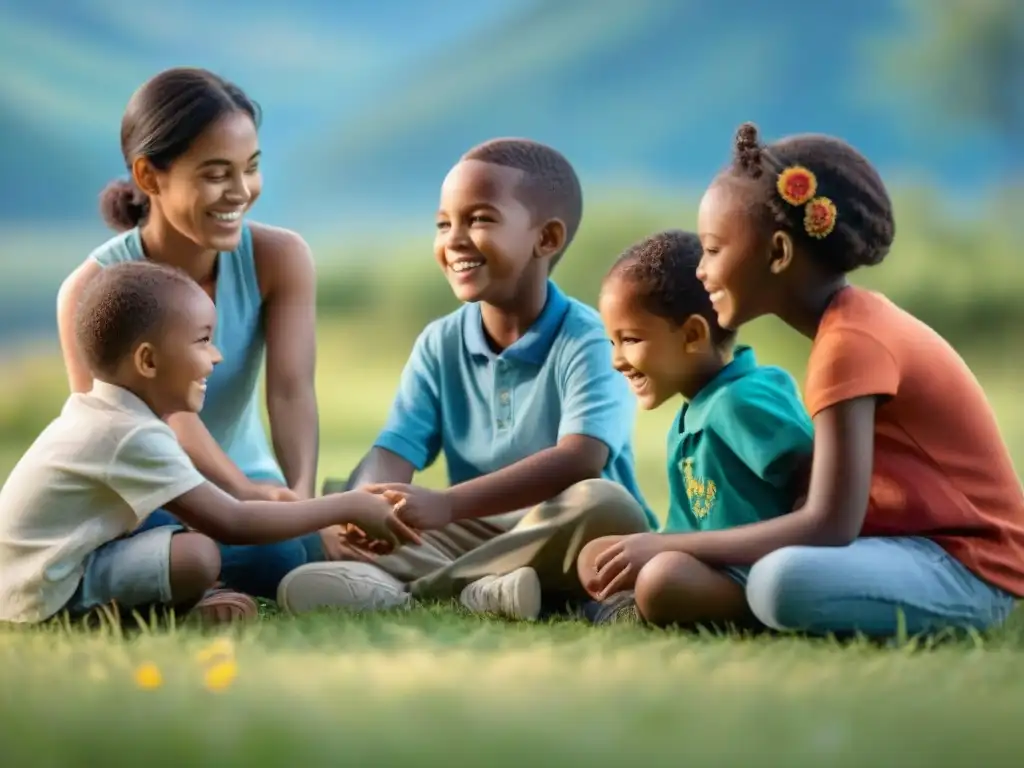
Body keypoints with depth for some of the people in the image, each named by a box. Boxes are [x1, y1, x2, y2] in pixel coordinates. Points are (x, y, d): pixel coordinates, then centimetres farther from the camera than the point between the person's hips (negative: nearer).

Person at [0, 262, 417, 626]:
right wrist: (348, 508, -18)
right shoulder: (134, 436, -20)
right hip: (47, 593, -10)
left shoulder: (102, 413, 11)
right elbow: (231, 524, -23)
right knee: (197, 555, -25)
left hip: (34, 572, 10)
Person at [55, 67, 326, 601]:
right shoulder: (95, 289, -17)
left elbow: (291, 389, -20)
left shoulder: (279, 259, -7)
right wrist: (247, 495, -48)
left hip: (254, 496, 4)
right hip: (143, 505, -4)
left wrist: (302, 498, -41)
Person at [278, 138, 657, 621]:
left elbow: (581, 457, -26)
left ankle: (422, 594, -26)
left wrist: (448, 504, -38)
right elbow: (393, 453, -2)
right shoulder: (440, 345, 8)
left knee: (606, 505, -39)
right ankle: (476, 593, -35)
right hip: (471, 541, 4)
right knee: (304, 587, -17)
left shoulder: (585, 339, -9)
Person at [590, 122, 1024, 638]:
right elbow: (828, 491, 12)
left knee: (783, 582, -33)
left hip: (968, 568, -9)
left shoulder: (851, 342, -20)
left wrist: (670, 548, -20)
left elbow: (830, 525, -25)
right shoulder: (856, 321, 10)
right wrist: (680, 547, 4)